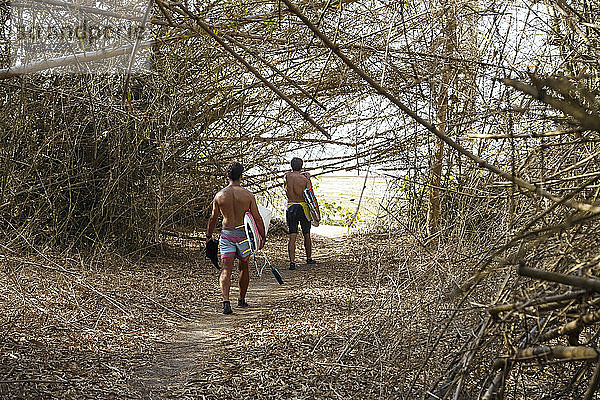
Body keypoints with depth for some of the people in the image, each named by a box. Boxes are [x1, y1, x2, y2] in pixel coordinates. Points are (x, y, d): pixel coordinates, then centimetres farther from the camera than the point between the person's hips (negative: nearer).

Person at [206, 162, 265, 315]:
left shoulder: (219, 195, 0)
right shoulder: (248, 195, -5)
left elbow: (213, 219, 8)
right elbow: (257, 218, -4)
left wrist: (208, 236, 21)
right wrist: (263, 237, 5)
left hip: (226, 234, 0)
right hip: (243, 234, 0)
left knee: (226, 269, -4)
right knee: (244, 267, 19)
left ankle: (226, 301, -22)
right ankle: (242, 299, 30)